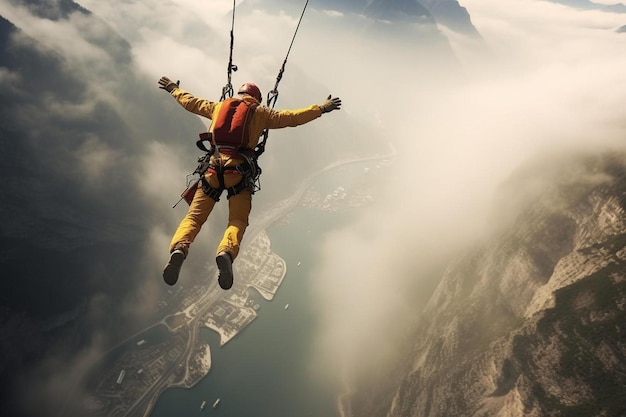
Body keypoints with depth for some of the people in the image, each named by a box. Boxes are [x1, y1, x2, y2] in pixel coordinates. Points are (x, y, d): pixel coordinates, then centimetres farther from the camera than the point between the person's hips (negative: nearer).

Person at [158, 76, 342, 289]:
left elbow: (189, 101, 34)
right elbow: (293, 117, 8)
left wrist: (173, 88, 53)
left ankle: (178, 249, -27)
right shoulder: (259, 112, 14)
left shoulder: (218, 106, 23)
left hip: (215, 166, 2)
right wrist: (321, 108, 17)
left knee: (194, 216, 1)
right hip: (240, 170, -2)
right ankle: (226, 252, -32)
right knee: (237, 221, -1)